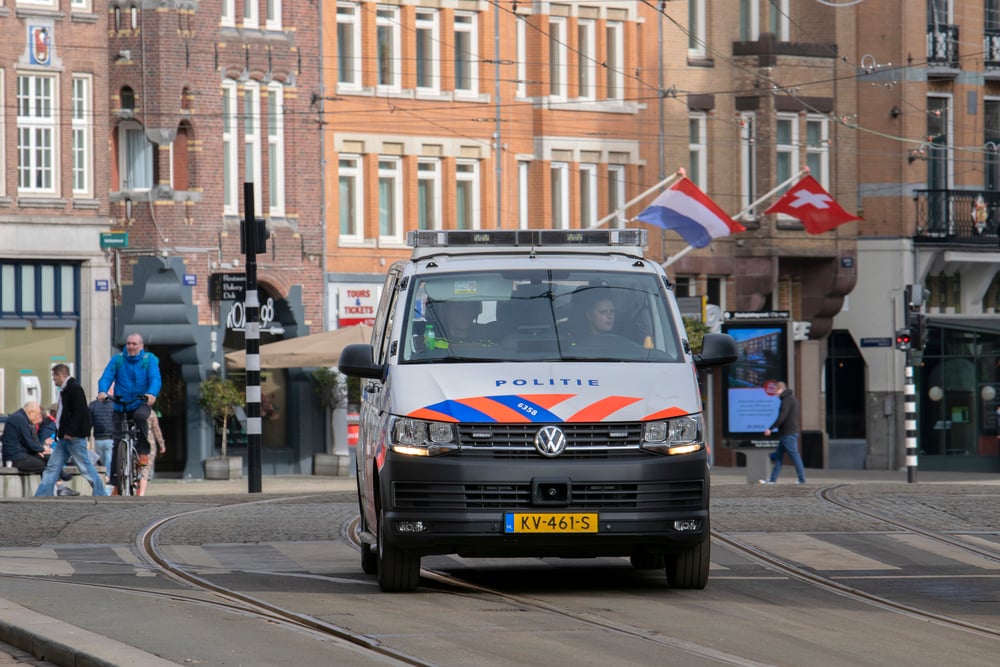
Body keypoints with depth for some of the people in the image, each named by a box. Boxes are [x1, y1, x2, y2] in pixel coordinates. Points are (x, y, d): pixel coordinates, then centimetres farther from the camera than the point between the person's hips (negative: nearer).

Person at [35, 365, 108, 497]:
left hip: (75, 437, -10)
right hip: (65, 437, 10)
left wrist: (70, 432, -23)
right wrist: (60, 432, 13)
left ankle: (101, 494, 1)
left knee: (85, 466, -6)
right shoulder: (65, 390, 17)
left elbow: (79, 411, -21)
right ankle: (41, 496, 7)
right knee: (53, 466, 7)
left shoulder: (75, 388, -13)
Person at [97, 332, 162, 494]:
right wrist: (102, 391, -31)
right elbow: (106, 377, -9)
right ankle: (115, 479, 5)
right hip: (120, 406, 2)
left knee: (140, 416, -37)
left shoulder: (150, 359, 0)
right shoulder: (117, 360, 3)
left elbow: (155, 379, -13)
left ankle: (143, 449, -19)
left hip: (141, 403, -2)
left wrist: (152, 394, -34)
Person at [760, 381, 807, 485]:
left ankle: (802, 479, -7)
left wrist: (771, 429, -15)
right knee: (778, 456, 11)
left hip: (789, 433, -10)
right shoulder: (792, 399, 18)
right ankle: (772, 479, 12)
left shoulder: (787, 400, -14)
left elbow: (782, 417, -21)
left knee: (795, 456, -8)